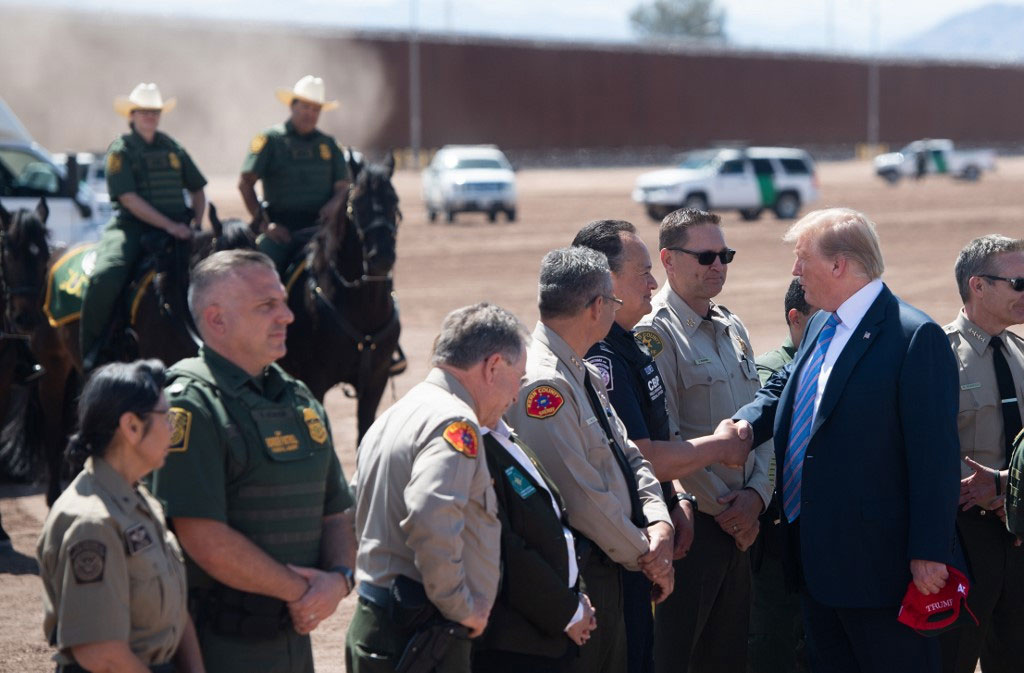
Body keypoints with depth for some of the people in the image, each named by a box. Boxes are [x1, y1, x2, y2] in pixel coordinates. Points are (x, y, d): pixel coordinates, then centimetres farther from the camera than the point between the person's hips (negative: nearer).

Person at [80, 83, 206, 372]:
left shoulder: (172, 148, 17)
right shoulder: (120, 150, 1)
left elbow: (197, 189, 22)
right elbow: (129, 198, -11)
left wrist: (196, 223, 2)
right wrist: (170, 226, -18)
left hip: (176, 227, 5)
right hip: (132, 227, -5)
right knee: (105, 278, -30)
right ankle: (93, 348, -13)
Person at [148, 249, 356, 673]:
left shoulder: (300, 400, 13)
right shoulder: (189, 405, -13)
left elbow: (337, 514, 15)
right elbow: (205, 539, -21)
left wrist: (339, 579, -5)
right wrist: (298, 590, -12)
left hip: (294, 637, 7)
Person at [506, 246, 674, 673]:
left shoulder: (585, 376, 12)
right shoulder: (541, 384, -20)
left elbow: (629, 456, 13)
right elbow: (581, 495, -22)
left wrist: (658, 526, -5)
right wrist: (644, 555, -10)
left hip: (607, 570, 10)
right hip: (574, 576, -10)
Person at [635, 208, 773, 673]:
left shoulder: (733, 329, 14)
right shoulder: (654, 333, -11)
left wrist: (755, 495, -2)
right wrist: (722, 506, -11)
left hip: (739, 523, 8)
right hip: (688, 523, -7)